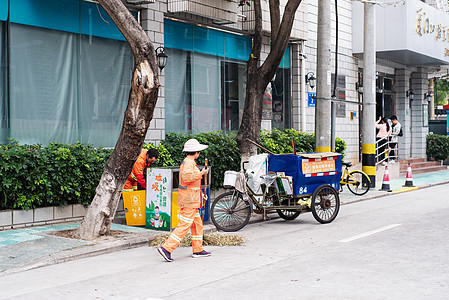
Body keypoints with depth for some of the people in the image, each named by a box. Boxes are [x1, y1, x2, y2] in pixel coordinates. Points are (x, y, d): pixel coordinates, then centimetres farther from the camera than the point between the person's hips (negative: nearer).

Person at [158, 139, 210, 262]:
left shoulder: (188, 162, 18)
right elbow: (187, 177, -31)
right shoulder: (189, 162, -14)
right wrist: (201, 173, -22)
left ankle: (198, 250, 22)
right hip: (189, 201, -11)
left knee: (197, 224, 15)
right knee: (184, 226, -11)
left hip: (191, 201, 11)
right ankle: (166, 248, -12)